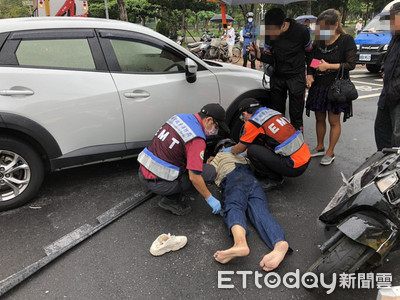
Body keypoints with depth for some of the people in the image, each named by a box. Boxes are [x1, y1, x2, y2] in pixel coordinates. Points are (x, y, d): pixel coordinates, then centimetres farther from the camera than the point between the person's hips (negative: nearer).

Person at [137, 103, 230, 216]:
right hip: (157, 183, -8)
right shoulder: (197, 139, -18)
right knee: (210, 172, -4)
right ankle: (170, 200, 0)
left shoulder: (181, 117, 7)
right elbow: (194, 177, -21)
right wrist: (210, 199, -6)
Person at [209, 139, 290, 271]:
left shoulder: (220, 155, 33)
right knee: (260, 212, -21)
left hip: (232, 180, -4)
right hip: (254, 181, 4)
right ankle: (280, 243, -55)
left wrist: (211, 161, 46)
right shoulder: (243, 156, 45)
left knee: (233, 207, -30)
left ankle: (240, 243, -65)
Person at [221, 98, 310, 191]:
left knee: (252, 150, -10)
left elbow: (240, 149, 4)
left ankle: (274, 179, 3)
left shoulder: (253, 122, -9)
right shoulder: (272, 112, 14)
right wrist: (246, 154, 38)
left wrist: (229, 150, 27)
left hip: (295, 167, -8)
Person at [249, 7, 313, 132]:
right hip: (277, 76, 3)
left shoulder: (301, 30, -15)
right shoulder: (269, 34, -8)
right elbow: (270, 58, 1)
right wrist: (259, 55, -20)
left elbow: (309, 52, 0)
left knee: (296, 117, 0)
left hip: (296, 76, -3)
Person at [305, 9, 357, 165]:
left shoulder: (346, 40, -8)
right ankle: (320, 147, 30)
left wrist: (329, 66, -20)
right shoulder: (318, 41, 7)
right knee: (319, 118, 14)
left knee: (334, 120, 4)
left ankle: (330, 153, 15)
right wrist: (310, 75, -7)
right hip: (318, 85, 5)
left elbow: (351, 64, -11)